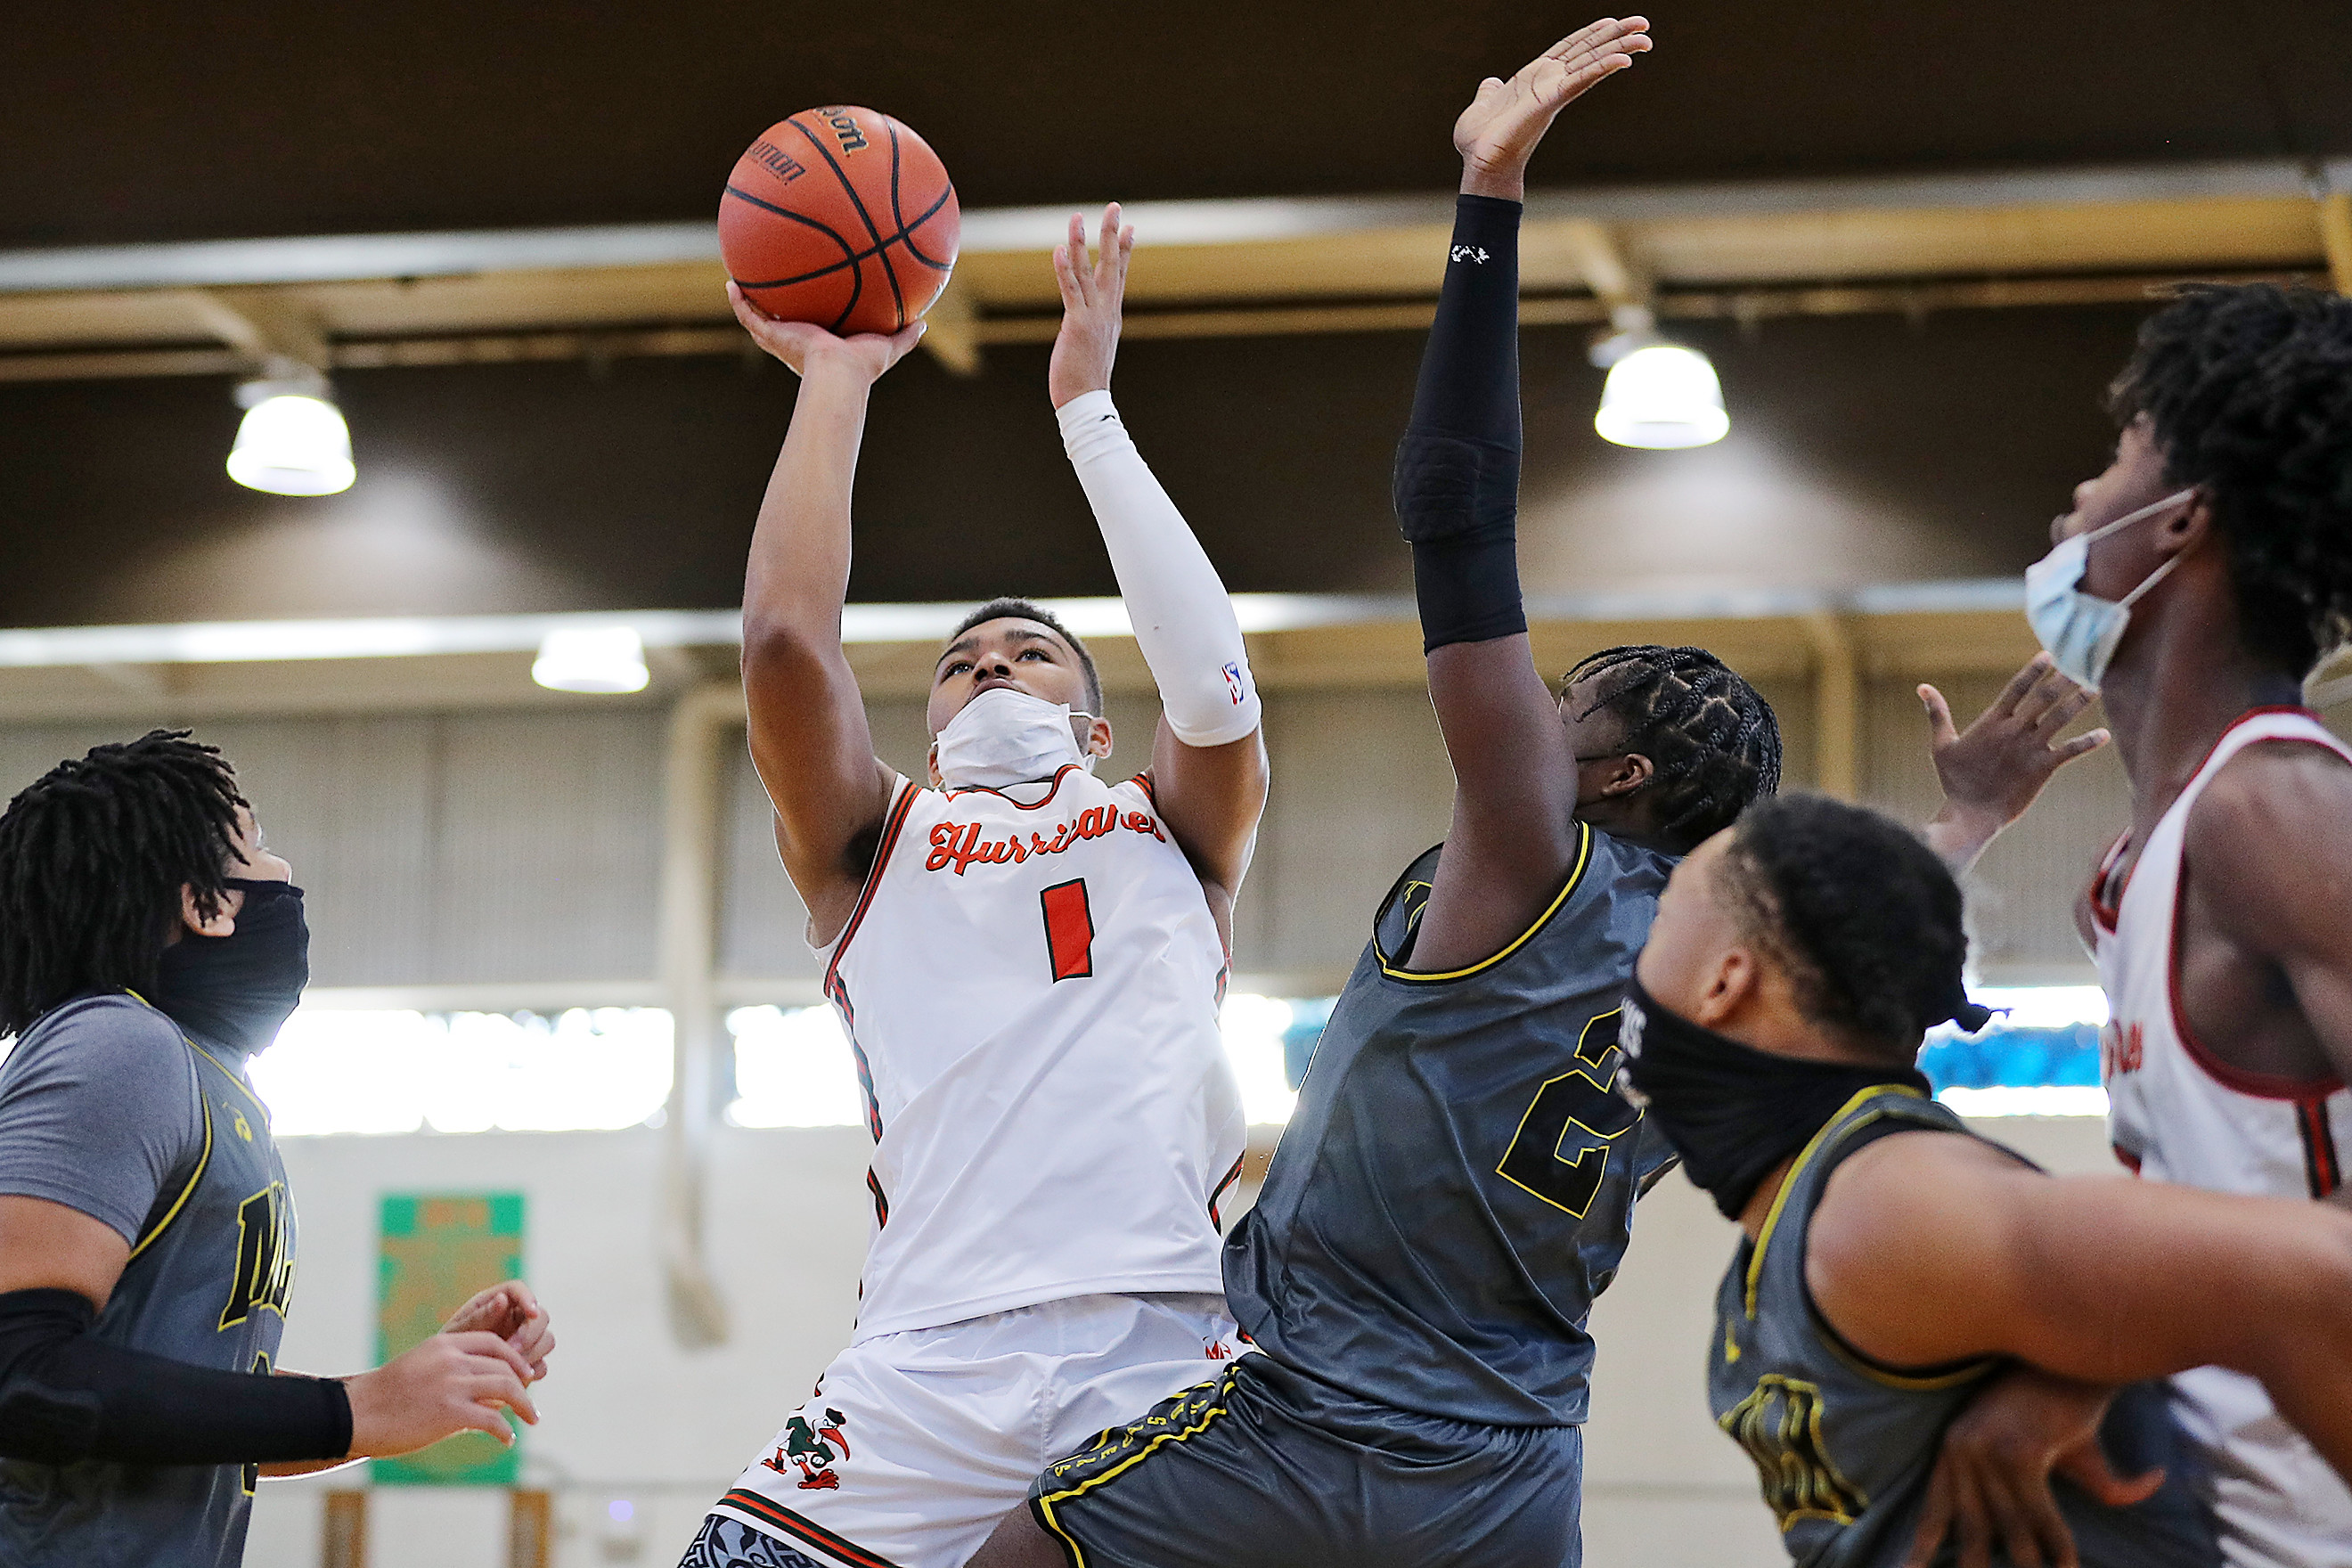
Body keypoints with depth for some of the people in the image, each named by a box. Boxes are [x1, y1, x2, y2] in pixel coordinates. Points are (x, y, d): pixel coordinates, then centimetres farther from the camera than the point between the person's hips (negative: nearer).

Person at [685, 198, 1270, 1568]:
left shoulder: (1171, 835, 22)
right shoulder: (877, 845, 22)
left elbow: (1211, 687, 1)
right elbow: (788, 638, 5)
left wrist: (1088, 407, 7)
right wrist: (836, 380, 12)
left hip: (1164, 1361, 0)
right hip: (933, 1366, 0)